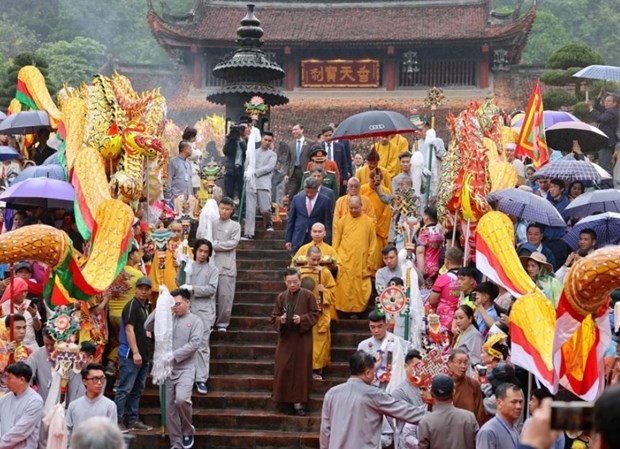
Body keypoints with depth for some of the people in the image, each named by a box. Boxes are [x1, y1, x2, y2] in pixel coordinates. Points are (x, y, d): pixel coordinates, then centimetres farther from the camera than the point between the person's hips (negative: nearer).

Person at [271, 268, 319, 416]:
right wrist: (280, 320, -13)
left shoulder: (308, 296, -2)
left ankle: (298, 403, 5)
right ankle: (283, 400, 10)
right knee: (283, 369, -1)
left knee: (301, 370, -1)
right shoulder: (281, 297, 7)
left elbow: (315, 315, -2)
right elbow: (274, 318, 8)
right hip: (285, 339, 3)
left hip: (302, 339, -2)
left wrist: (302, 319, -17)